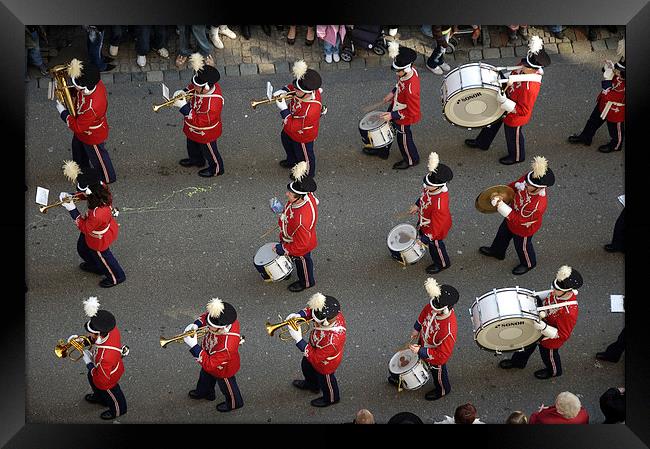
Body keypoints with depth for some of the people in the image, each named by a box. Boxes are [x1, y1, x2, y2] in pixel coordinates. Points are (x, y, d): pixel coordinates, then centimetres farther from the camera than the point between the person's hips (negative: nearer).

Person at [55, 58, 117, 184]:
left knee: (98, 158, 22)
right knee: (78, 146, 35)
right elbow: (79, 94, 0)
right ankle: (82, 166, 65)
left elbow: (78, 127, -32)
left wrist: (63, 112, -22)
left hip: (92, 137, -8)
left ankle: (107, 178, 51)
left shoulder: (92, 107, -48)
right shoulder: (95, 84, -26)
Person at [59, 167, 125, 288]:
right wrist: (69, 196, -19)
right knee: (82, 248, 34)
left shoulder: (97, 214, -49)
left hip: (99, 239, -8)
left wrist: (72, 210, -30)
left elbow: (85, 228, -27)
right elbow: (82, 196, -4)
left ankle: (116, 277, 54)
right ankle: (95, 266, 64)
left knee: (101, 257, 25)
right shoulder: (101, 187, -28)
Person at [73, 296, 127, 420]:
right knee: (92, 380, 36)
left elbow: (101, 380, -35)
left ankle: (118, 410, 60)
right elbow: (94, 339, -6)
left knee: (110, 393, 27)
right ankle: (99, 397, 69)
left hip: (108, 379, -7)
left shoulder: (106, 356, -52)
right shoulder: (112, 330, -32)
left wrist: (88, 363, -28)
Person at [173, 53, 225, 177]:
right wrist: (184, 91, -18)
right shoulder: (203, 87, -23)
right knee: (192, 145, 34)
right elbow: (192, 86, 2)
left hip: (205, 133, -8)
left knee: (209, 151, 22)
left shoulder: (213, 103, -47)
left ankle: (216, 168, 51)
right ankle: (196, 160, 64)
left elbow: (200, 121, -38)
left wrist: (184, 107, -39)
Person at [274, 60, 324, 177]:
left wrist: (284, 110, -38)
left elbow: (293, 127, -38)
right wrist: (284, 90, -24)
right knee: (286, 139, 36)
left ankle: (308, 176, 54)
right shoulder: (305, 90, -28)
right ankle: (292, 161, 67)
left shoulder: (311, 111, -49)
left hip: (303, 136, -8)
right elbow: (292, 87, -3)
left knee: (304, 156, 22)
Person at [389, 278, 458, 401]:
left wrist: (421, 351, -33)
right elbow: (424, 313, -3)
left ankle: (442, 390, 61)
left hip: (436, 358, -6)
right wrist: (417, 328, 7)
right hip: (423, 342, 6)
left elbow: (442, 355, -35)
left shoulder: (449, 331, -48)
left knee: (438, 373, 27)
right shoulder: (433, 306, -29)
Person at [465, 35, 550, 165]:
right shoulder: (525, 68, -21)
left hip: (514, 117, -8)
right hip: (506, 106, 8)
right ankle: (482, 143, 58)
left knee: (513, 136, 22)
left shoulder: (530, 88, -44)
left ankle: (516, 156, 54)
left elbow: (523, 110, -34)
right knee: (493, 121, 30)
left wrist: (503, 101, -38)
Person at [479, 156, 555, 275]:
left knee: (522, 246, 25)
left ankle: (528, 264, 58)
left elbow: (517, 219, -37)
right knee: (503, 233, 33)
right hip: (513, 217, 7)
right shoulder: (528, 178, -29)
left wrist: (500, 205, -39)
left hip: (523, 228, -7)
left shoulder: (538, 205, -48)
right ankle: (497, 251, 64)